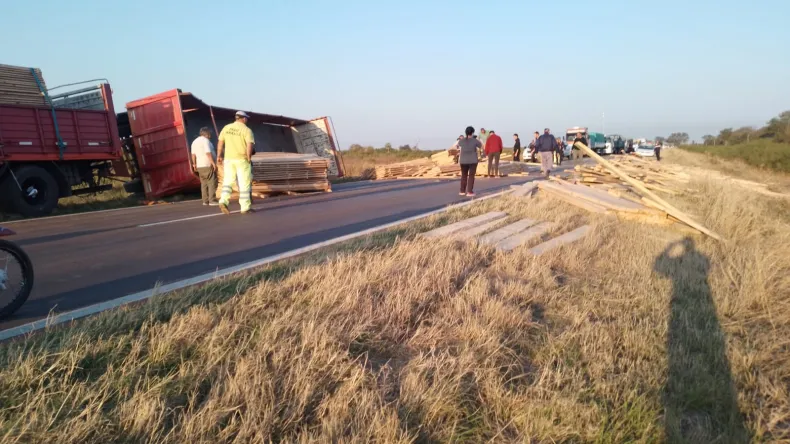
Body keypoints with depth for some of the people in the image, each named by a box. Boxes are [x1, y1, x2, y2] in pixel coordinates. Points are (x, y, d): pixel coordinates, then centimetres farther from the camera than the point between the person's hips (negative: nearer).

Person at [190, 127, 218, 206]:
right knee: (212, 183, -8)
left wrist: (194, 164, 15)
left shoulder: (194, 142, 16)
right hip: (208, 165, -8)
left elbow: (193, 154, 11)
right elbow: (208, 152, -18)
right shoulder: (205, 140, -8)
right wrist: (213, 162, -20)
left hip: (200, 166, 8)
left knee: (204, 183, 10)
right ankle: (212, 200, -14)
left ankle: (205, 201, 9)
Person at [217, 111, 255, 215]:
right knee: (244, 184, 3)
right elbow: (249, 146, -19)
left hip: (228, 159, 4)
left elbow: (220, 143, 10)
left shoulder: (226, 127, 7)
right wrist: (249, 158, -7)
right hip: (242, 160, -4)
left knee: (227, 182, 11)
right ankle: (245, 208, 5)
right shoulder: (247, 130, -8)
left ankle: (223, 201, -9)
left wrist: (219, 156, 20)